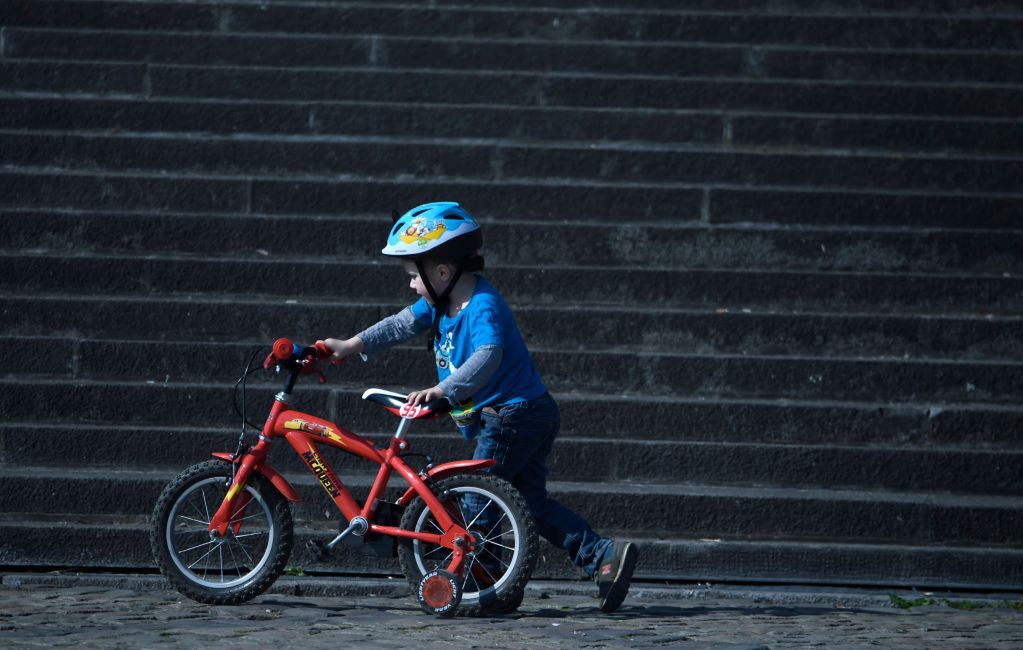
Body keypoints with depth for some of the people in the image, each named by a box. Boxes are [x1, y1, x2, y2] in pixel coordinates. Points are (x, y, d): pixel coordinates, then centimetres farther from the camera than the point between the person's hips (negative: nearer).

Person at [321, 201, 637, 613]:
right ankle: (603, 555, 3)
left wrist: (444, 390, -47)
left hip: (512, 417, -10)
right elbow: (403, 324, 19)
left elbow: (488, 355, -39)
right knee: (530, 502, 9)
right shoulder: (444, 301, 8)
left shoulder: (482, 307, -22)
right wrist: (352, 346, 16)